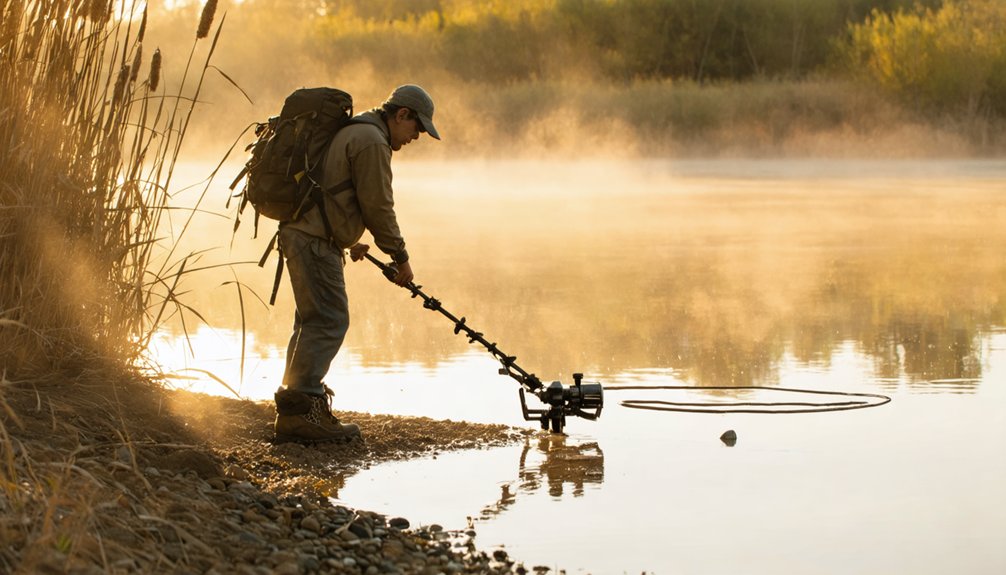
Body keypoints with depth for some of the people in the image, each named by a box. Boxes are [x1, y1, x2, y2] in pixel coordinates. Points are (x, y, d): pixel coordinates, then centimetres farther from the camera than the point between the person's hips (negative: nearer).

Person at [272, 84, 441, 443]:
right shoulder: (372, 141, -11)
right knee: (328, 321, -12)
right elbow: (378, 206, -12)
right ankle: (300, 408, -16)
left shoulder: (352, 132, 23)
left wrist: (349, 241, 34)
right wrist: (400, 257, -3)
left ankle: (294, 410, 18)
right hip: (316, 240, -11)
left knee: (314, 320, 15)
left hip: (301, 234, 11)